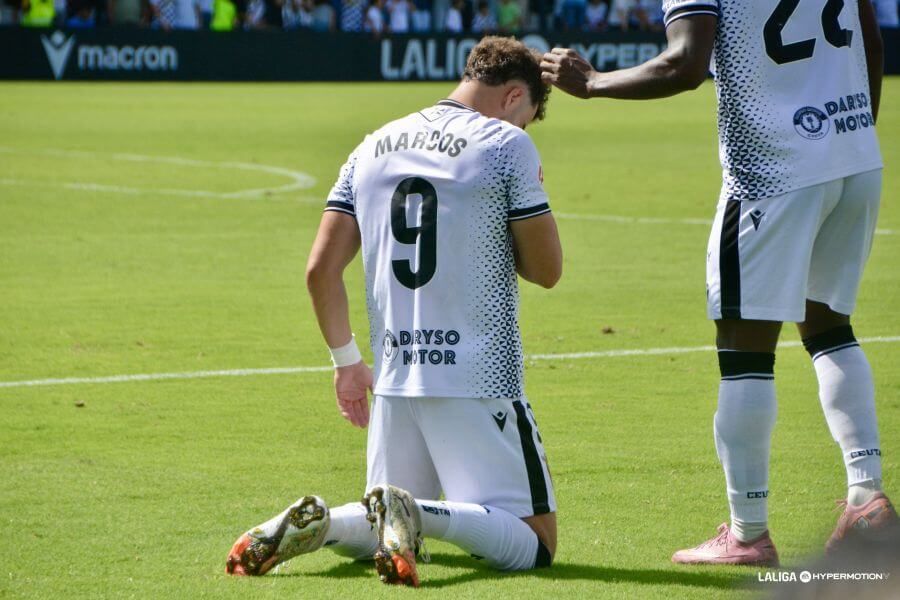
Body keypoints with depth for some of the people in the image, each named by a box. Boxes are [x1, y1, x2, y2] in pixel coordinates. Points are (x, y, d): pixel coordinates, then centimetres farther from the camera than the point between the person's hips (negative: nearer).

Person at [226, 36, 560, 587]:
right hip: (480, 381, -6)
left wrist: (347, 360, 20)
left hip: (393, 380, 6)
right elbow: (547, 269, -2)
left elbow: (322, 268, 10)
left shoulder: (374, 147, 12)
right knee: (532, 543, -2)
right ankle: (416, 514, -26)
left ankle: (315, 524, -10)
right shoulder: (506, 144, -4)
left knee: (380, 535, 22)